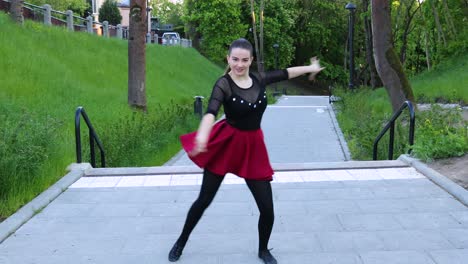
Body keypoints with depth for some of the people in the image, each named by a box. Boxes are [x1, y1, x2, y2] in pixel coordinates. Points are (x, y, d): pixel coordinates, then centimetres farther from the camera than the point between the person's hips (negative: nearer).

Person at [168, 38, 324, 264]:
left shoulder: (259, 80, 0)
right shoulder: (223, 84, -16)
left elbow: (284, 73, 19)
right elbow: (211, 111, -34)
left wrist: (310, 68, 33)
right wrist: (202, 137, -53)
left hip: (253, 146, 4)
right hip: (226, 143, -4)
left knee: (267, 209, 2)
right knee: (204, 200, 8)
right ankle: (181, 243, 31)